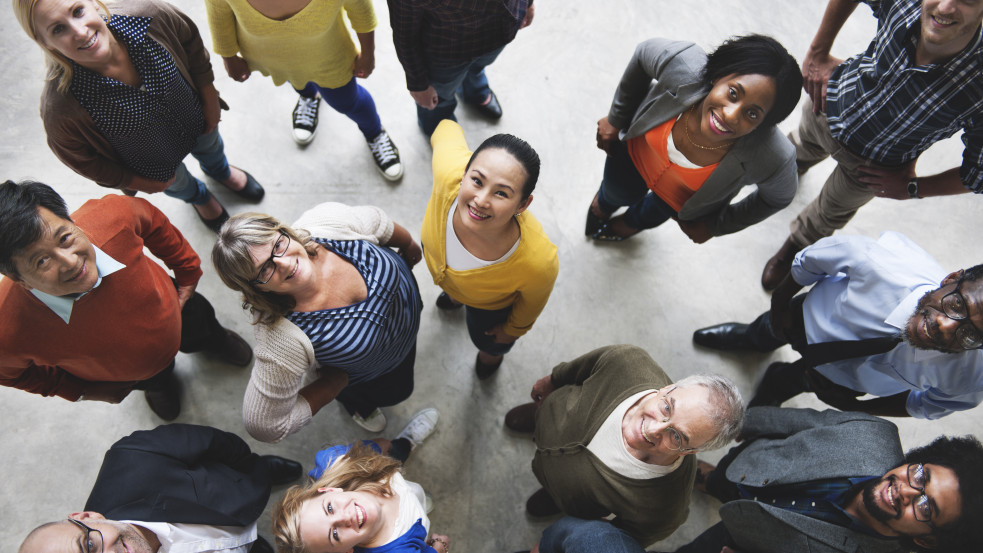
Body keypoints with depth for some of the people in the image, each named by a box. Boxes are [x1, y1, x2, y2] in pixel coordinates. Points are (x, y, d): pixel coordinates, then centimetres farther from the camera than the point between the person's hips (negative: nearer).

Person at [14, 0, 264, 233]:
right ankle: (199, 198, 72)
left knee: (211, 149, 36)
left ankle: (221, 171, 76)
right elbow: (78, 157, -19)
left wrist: (210, 100, -4)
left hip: (196, 119, 2)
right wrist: (135, 182, -7)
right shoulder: (60, 107, -41)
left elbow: (191, 42, -13)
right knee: (180, 185, 32)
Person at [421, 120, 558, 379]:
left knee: (486, 340, 34)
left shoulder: (540, 263, -49)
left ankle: (493, 351, 75)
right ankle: (456, 296, 82)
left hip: (490, 303, -1)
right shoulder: (449, 173, -48)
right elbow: (448, 129, -21)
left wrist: (513, 329, 0)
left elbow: (531, 303, -22)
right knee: (451, 290, 41)